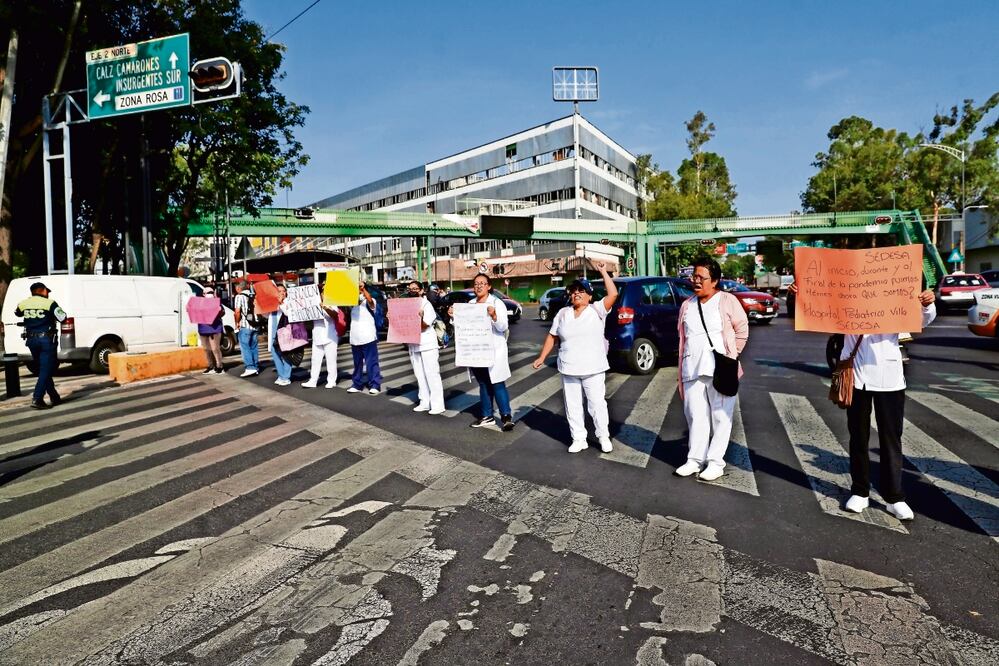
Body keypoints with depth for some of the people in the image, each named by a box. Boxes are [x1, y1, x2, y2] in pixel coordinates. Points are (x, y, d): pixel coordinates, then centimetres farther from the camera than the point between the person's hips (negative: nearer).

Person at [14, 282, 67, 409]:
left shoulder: (23, 304, 7)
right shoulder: (49, 303, -9)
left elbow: (17, 313, 28)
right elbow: (62, 318, -9)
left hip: (31, 340, 6)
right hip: (46, 340, -6)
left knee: (44, 370, 16)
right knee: (46, 370, -4)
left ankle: (55, 397, 22)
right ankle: (37, 399, -15)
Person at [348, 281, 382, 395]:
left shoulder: (370, 302, -5)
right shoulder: (353, 303, 18)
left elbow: (370, 300, -24)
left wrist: (363, 288, -29)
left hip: (368, 338, -7)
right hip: (355, 338, 7)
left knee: (371, 363, -4)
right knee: (357, 363, 13)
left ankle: (375, 385, 2)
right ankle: (357, 384, 21)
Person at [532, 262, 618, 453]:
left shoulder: (596, 310, -4)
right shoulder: (563, 313, 7)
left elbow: (613, 295, -17)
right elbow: (552, 337, 11)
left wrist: (603, 272, -14)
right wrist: (542, 357, 9)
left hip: (593, 369, -3)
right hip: (569, 369, 4)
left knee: (597, 403, 3)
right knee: (572, 405, 9)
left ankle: (604, 437, 19)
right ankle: (579, 439, 20)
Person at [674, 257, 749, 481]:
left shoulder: (727, 301, -2)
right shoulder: (687, 305, 13)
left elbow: (742, 329, 2)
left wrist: (731, 356, -2)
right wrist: (681, 374, 13)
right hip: (693, 370, 4)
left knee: (720, 417, 3)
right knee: (696, 416, 9)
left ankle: (715, 462, 13)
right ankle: (695, 459, 18)